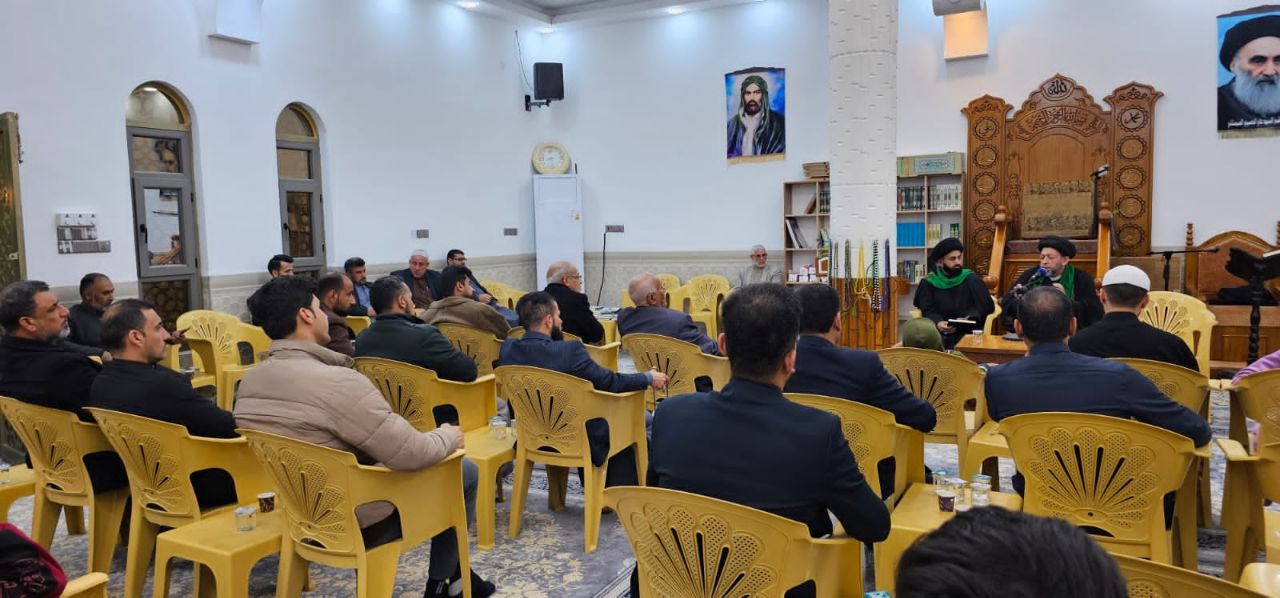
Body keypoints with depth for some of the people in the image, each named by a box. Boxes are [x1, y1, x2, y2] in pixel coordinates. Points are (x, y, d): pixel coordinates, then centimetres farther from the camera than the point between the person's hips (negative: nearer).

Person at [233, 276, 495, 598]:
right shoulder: (337, 382, -30)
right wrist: (447, 438, -5)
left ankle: (452, 572, 34)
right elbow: (411, 455, -27)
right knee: (463, 471, 9)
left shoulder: (250, 380, -3)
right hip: (355, 522, -8)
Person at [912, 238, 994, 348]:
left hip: (968, 333, -1)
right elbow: (928, 311, 1)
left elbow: (987, 306, 0)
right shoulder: (928, 283, 7)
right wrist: (937, 323, -22)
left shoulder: (972, 280, 5)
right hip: (939, 333, 1)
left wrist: (966, 320, -19)